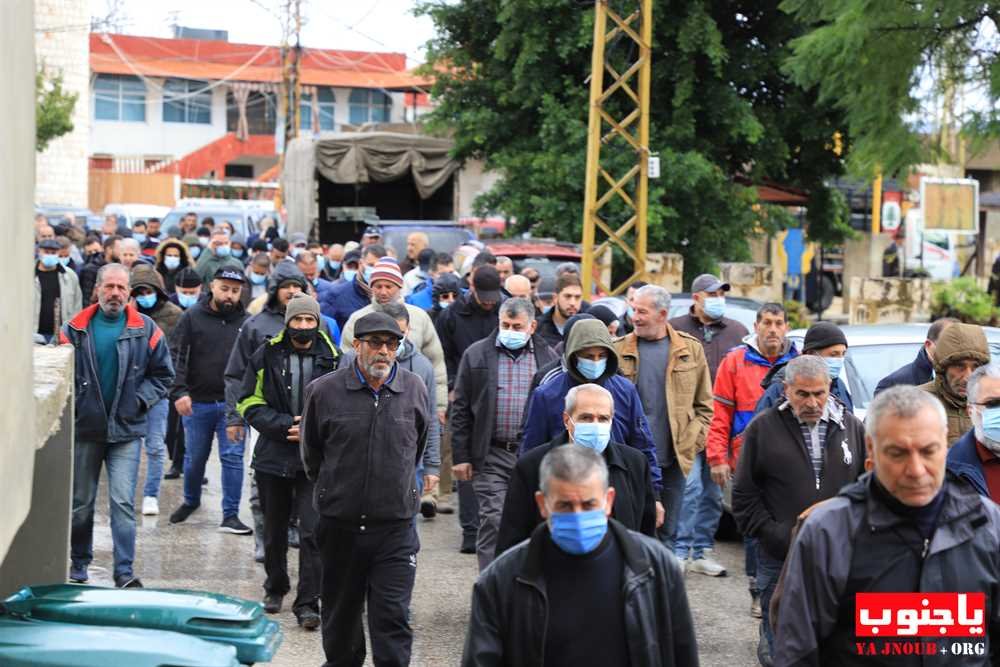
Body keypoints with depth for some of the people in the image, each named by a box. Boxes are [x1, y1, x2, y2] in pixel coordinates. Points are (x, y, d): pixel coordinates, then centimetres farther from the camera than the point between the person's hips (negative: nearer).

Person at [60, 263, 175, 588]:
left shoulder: (146, 330, 1)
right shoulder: (76, 329, 3)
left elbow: (162, 375, 5)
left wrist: (139, 401, -6)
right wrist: (71, 403, -4)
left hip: (126, 430, -1)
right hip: (84, 428, 2)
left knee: (123, 502, -9)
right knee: (80, 503, 12)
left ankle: (125, 571, -7)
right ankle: (78, 566, 28)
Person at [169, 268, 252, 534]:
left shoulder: (246, 322, 3)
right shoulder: (192, 317, -1)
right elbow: (178, 357, -5)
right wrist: (179, 391, -16)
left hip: (232, 403, 0)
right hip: (197, 402, 0)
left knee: (233, 457, -3)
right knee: (194, 458, 12)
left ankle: (230, 515, 5)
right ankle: (191, 500, 36)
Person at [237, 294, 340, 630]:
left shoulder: (332, 359, -2)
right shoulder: (266, 356, -1)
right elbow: (250, 404, 0)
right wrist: (285, 425, -13)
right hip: (273, 455, 2)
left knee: (313, 532, -10)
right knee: (274, 531, 17)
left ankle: (307, 602, -3)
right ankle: (275, 587, 38)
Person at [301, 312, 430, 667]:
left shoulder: (414, 389, 1)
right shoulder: (324, 391, -4)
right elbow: (311, 452, 12)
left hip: (396, 526, 0)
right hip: (340, 524, 1)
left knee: (393, 617, -4)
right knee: (340, 612, 15)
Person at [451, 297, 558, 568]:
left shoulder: (547, 357, 7)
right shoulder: (476, 355, 4)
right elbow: (461, 410, 4)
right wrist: (460, 456, -1)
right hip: (492, 455, -2)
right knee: (493, 521, -8)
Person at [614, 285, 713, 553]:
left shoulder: (690, 349, 4)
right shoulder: (619, 350, 2)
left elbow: (705, 405, 8)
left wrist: (691, 441, -2)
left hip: (673, 458, 1)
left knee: (667, 533, 8)